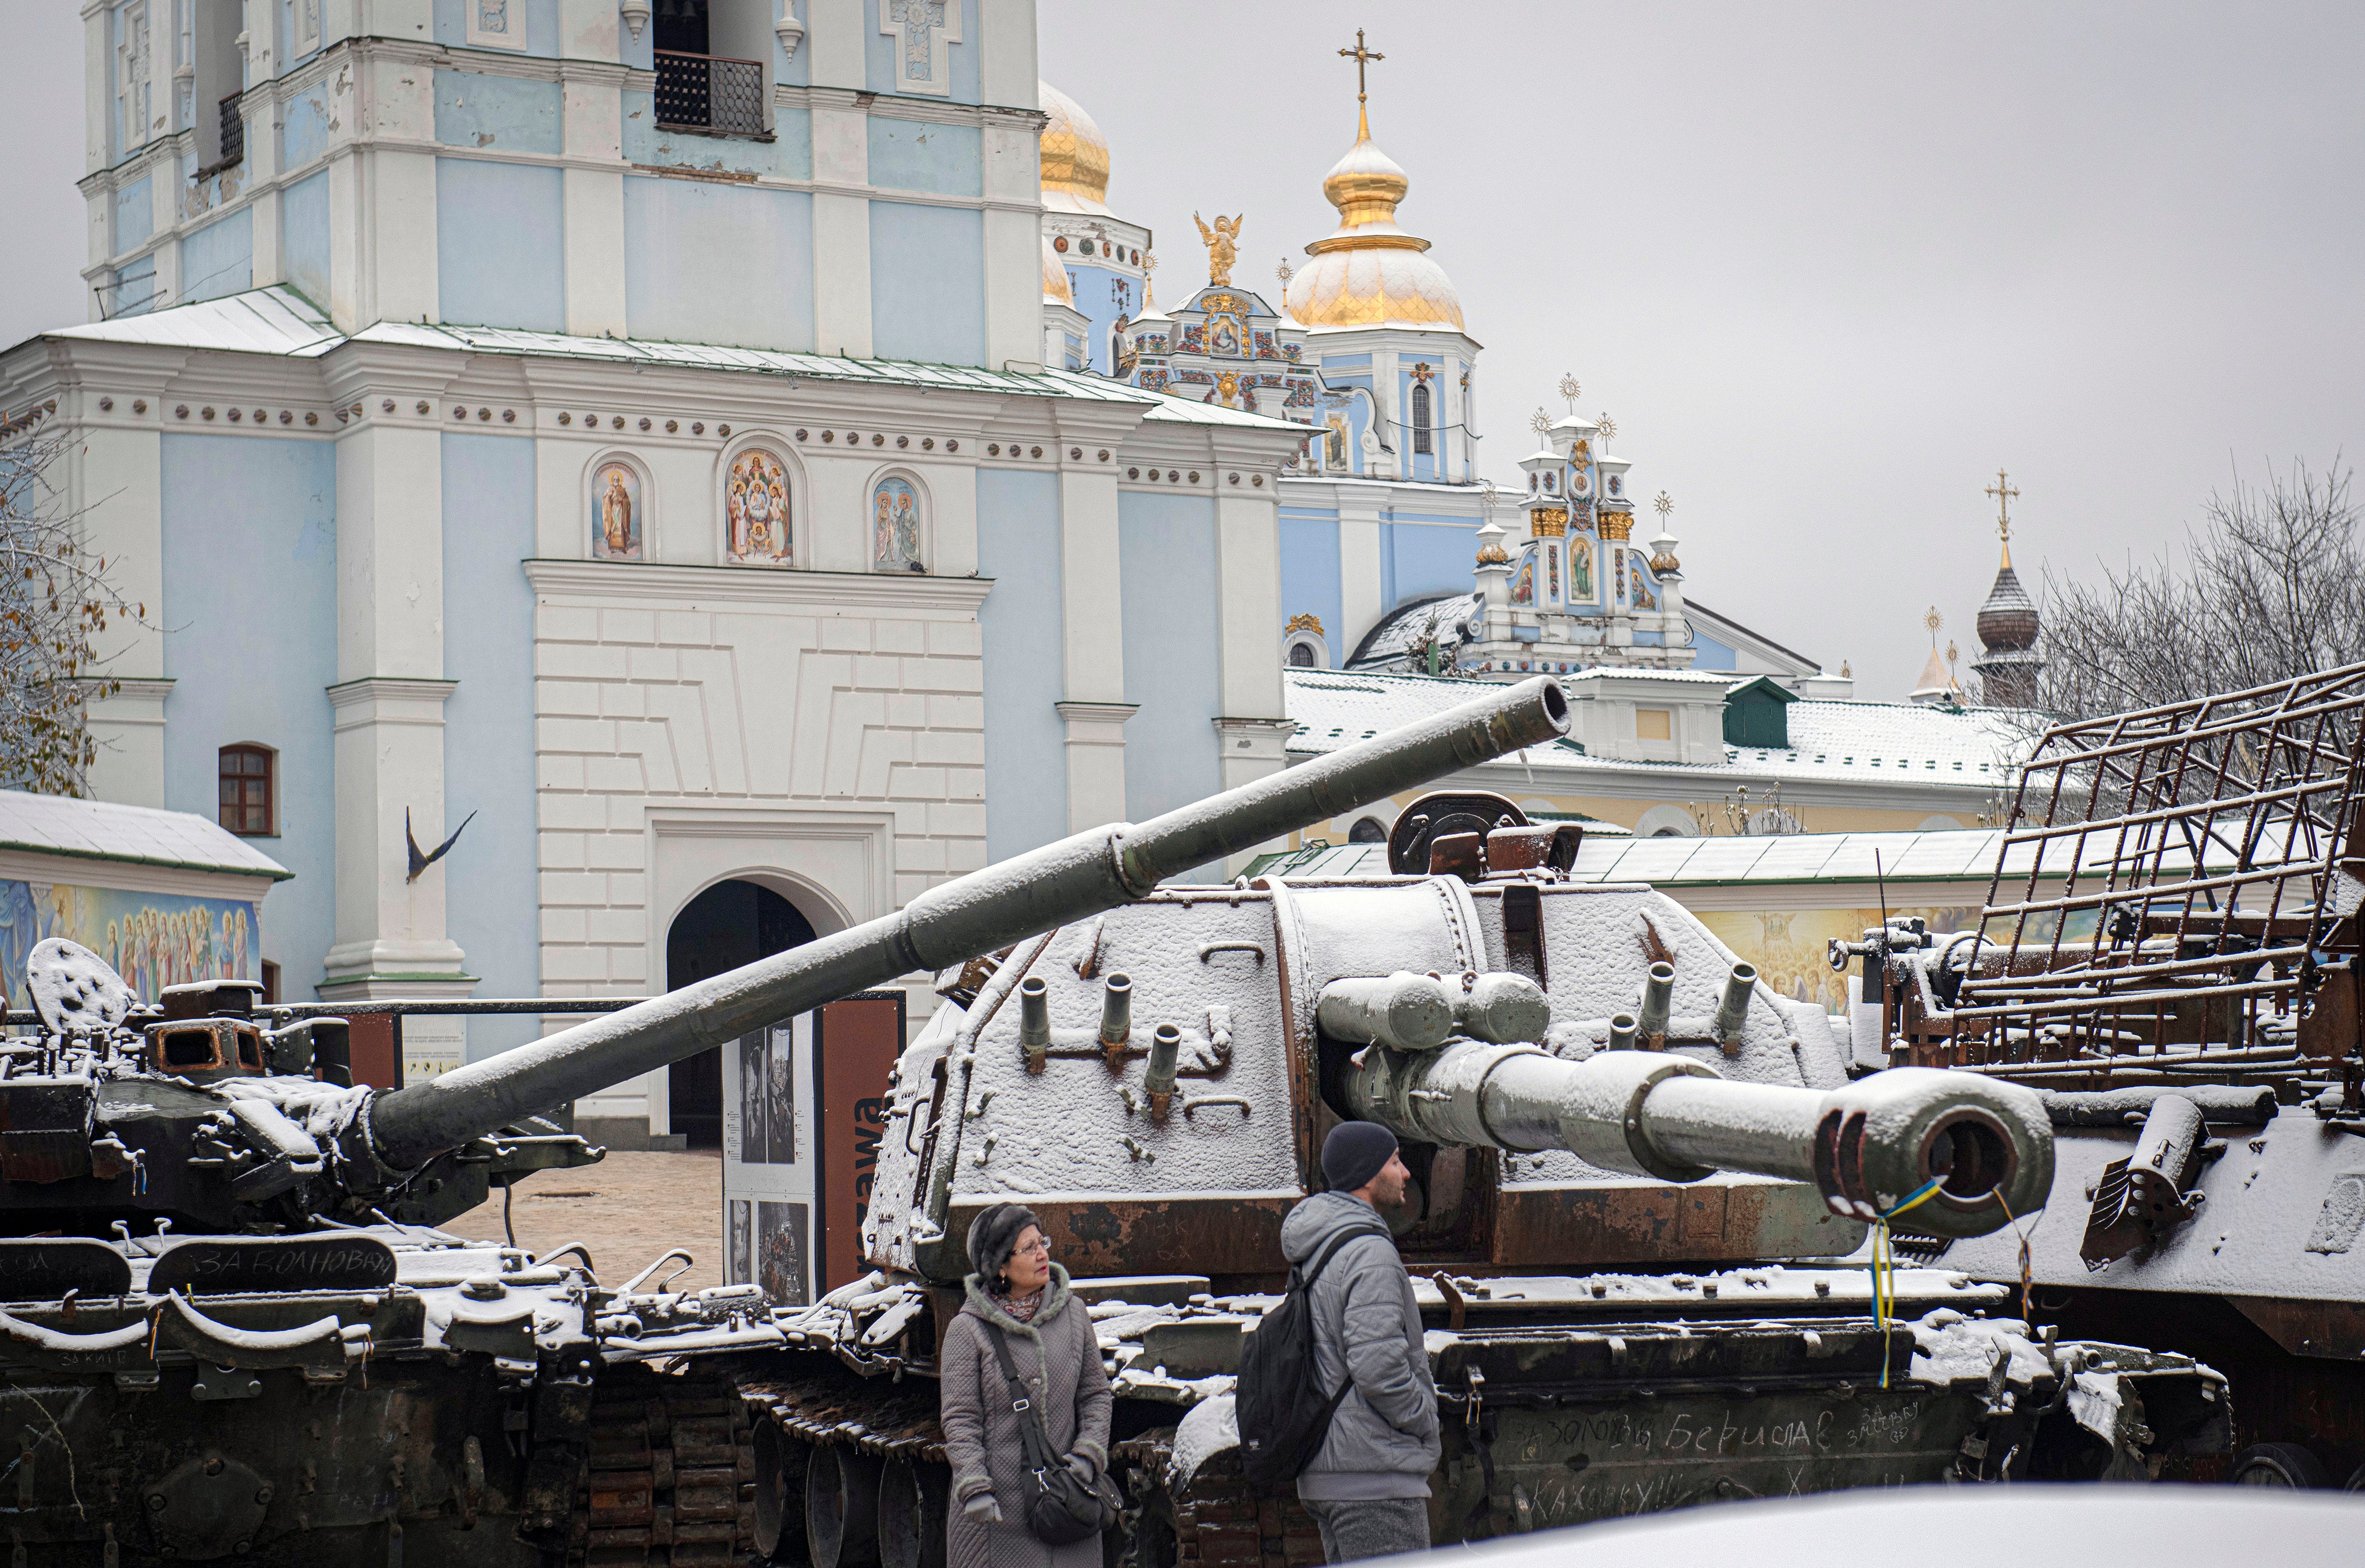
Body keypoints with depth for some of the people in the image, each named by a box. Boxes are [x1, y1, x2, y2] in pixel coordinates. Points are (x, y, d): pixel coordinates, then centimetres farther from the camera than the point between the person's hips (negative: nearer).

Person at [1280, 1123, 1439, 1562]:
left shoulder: (1314, 1255, 15)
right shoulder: (1370, 1252, -16)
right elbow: (1377, 1365, -24)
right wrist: (1424, 1420, -8)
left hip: (1323, 1474, 10)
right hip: (1375, 1476, -10)